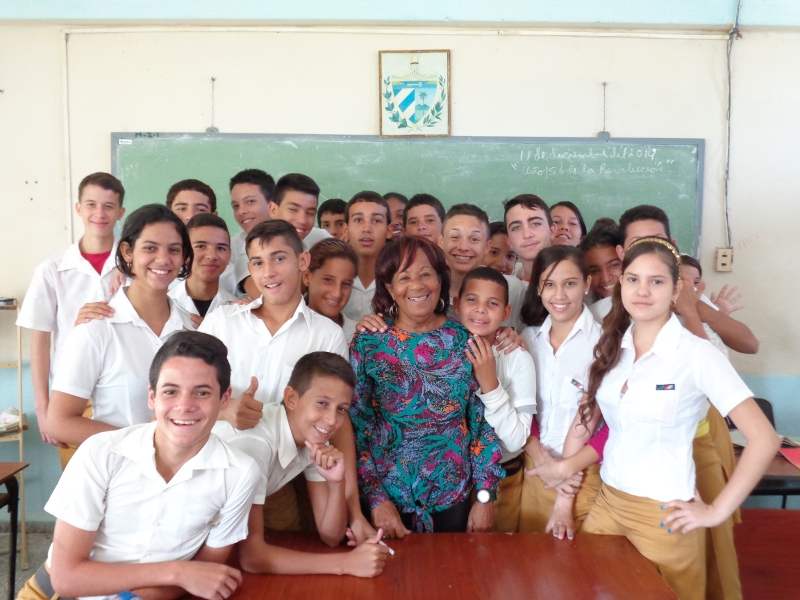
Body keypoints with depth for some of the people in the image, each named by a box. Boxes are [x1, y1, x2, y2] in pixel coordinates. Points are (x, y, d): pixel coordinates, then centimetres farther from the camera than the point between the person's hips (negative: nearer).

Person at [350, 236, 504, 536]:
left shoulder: (466, 340, -4)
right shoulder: (368, 343, -8)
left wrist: (485, 497, -4)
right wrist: (375, 498, -12)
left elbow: (484, 420, -1)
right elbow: (355, 425, -6)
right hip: (389, 495, -1)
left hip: (453, 495, 1)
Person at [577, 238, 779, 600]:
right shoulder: (611, 348, 1)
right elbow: (586, 417, 10)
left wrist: (717, 512, -13)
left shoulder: (697, 354, -16)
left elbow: (764, 440, -17)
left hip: (663, 514, -5)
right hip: (607, 503, 5)